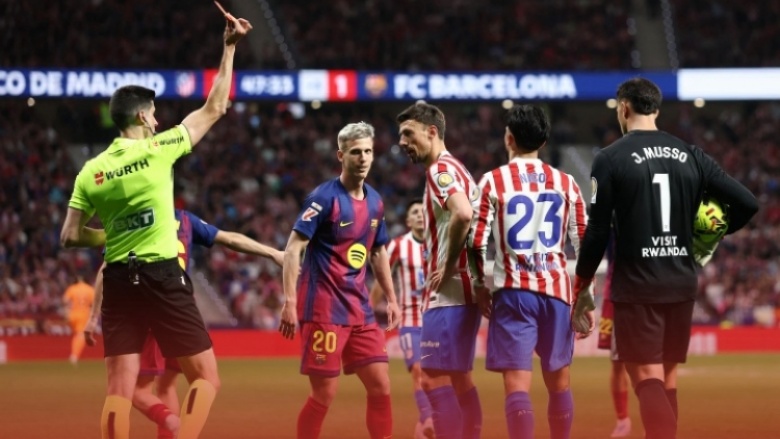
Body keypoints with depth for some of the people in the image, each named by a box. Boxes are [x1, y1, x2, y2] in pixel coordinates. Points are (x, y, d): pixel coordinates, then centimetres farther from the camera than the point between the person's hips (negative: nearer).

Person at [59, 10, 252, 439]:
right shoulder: (158, 150, -5)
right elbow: (214, 109, 4)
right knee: (206, 378, 4)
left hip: (117, 279, 4)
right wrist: (229, 47, 11)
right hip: (162, 276, -4)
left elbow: (70, 236, 5)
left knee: (119, 389, 3)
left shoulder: (91, 170, 5)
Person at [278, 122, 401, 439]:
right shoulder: (325, 197, -11)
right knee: (324, 394, -5)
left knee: (381, 387, 3)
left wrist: (391, 298, 17)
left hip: (360, 310, 7)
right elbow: (293, 249, -15)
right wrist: (290, 301, -22)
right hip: (323, 310, -7)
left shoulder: (375, 202, 10)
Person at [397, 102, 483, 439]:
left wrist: (448, 267, -20)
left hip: (448, 294, -10)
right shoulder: (454, 169, 18)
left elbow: (462, 214, -30)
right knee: (459, 378, 14)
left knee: (435, 378, -9)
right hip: (464, 290, 10)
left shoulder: (441, 169, -12)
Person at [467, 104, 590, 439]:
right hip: (557, 289, 3)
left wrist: (481, 286, 9)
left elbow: (477, 243, -5)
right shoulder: (565, 183, 7)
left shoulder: (493, 181, -2)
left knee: (517, 383, -7)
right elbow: (585, 243, 6)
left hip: (513, 291, -3)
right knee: (559, 380, 16)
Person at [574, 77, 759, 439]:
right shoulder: (690, 155, 5)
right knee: (667, 379, 15)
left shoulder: (611, 159, -7)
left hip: (636, 286, -5)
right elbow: (747, 203, 2)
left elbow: (597, 231, -9)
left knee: (648, 379, -6)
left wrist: (582, 279, 4)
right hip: (682, 283, 5)